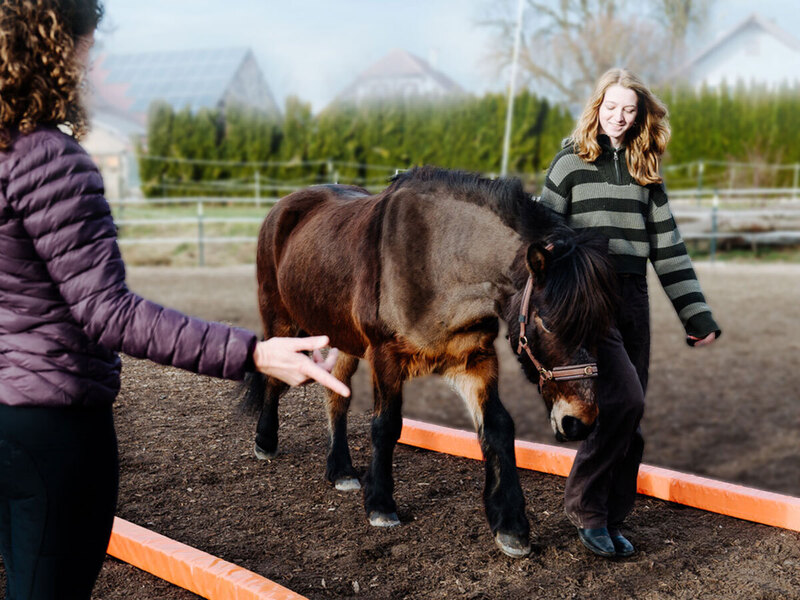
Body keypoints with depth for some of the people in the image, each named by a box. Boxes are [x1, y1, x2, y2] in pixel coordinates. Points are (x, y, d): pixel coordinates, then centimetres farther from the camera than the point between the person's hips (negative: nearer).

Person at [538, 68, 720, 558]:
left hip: (633, 297, 5)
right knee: (624, 398, -19)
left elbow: (668, 246, 12)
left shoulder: (646, 172, 12)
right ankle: (585, 507, -2)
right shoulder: (571, 163, 0)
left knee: (629, 418, 6)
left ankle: (610, 521, 19)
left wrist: (698, 316, 7)